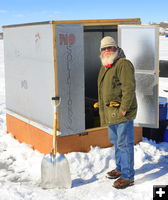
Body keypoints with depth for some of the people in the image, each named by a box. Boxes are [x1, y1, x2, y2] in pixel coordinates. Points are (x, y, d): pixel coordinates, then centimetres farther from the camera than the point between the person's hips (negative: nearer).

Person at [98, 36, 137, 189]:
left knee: (124, 143, -5)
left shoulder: (123, 64, -13)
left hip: (122, 112, -10)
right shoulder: (104, 67, 17)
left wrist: (124, 108, -22)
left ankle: (128, 176, 4)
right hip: (110, 113, 10)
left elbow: (129, 87, -20)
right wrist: (102, 107, 20)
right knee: (116, 141, 20)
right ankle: (120, 169, 36)